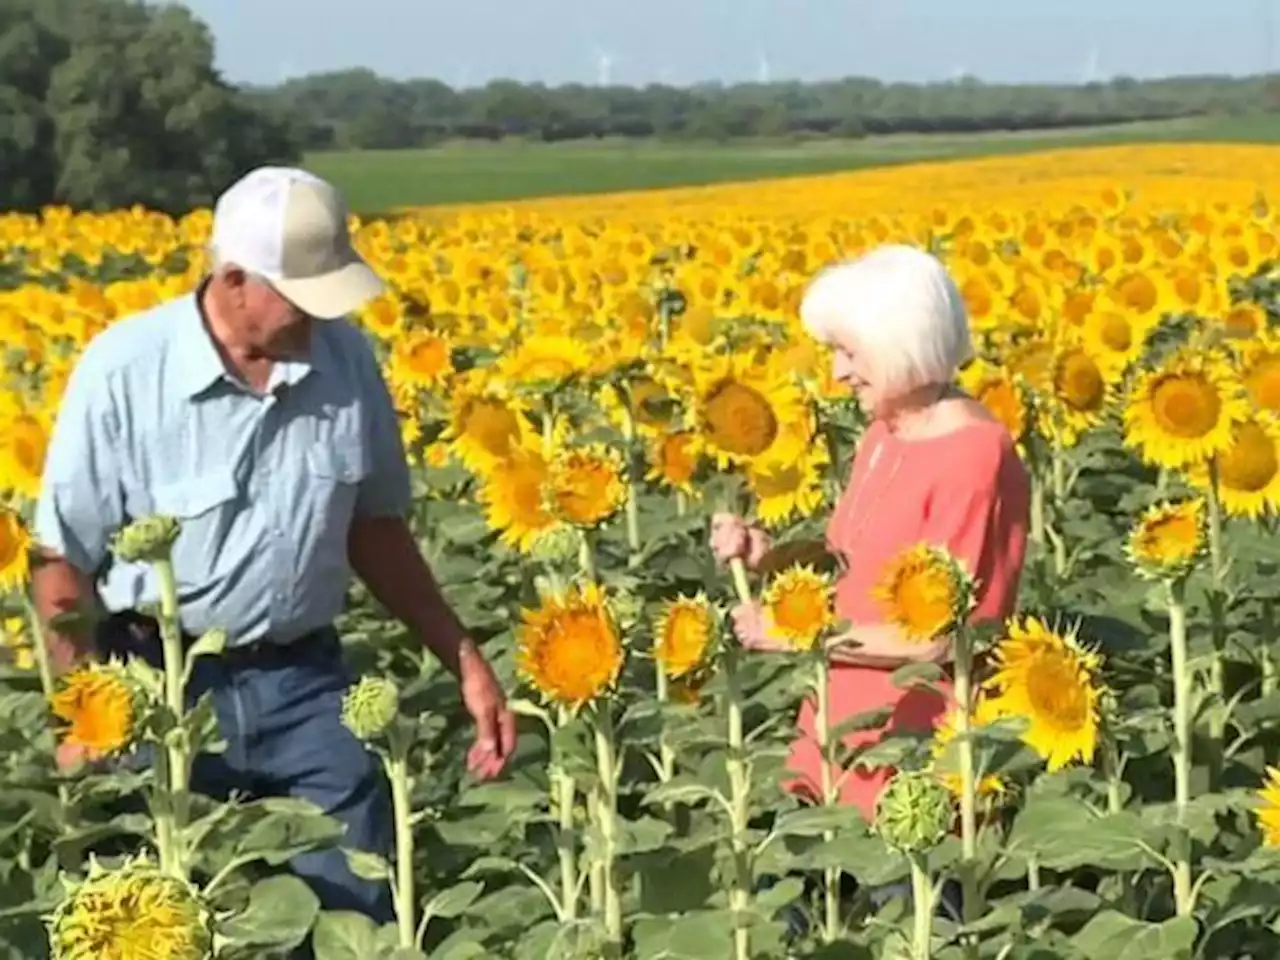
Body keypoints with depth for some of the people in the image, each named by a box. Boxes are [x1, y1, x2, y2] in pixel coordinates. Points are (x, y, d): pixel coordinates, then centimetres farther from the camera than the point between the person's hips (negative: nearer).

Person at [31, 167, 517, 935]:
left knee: (361, 914, 3)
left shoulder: (348, 359, -2)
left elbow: (375, 527, 11)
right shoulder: (125, 371, -13)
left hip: (306, 680, 3)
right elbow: (62, 561, -5)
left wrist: (466, 661, 8)